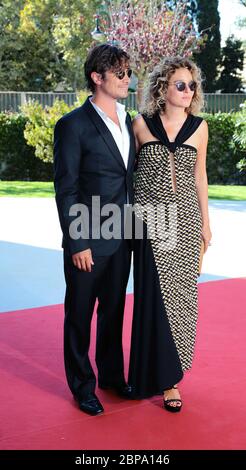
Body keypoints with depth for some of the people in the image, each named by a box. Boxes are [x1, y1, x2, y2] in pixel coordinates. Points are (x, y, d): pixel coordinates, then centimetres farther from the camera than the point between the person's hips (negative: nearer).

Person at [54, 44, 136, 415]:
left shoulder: (127, 122, 9)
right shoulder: (73, 125, -12)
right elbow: (65, 190, -13)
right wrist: (77, 243, -16)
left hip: (121, 239, 7)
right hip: (88, 242, -6)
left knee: (113, 310, 19)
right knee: (80, 315, 9)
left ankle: (112, 375, 36)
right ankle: (82, 386, 24)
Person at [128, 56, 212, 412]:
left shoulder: (199, 127, 4)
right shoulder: (141, 124, -1)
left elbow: (199, 175, 11)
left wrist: (206, 221, 11)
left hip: (185, 219, 2)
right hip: (151, 219, -2)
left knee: (180, 293, 5)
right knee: (156, 295, -2)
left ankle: (170, 366, 22)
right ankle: (164, 377, 9)